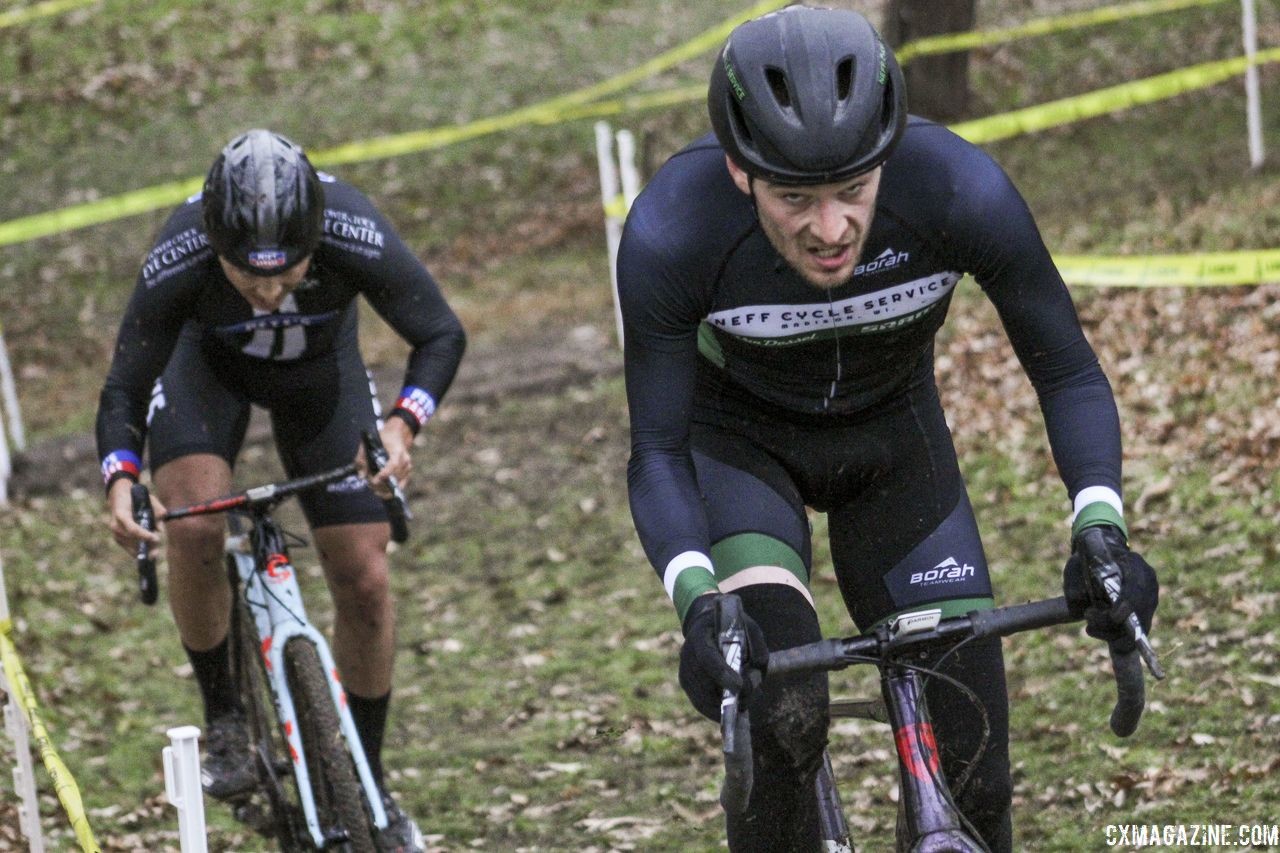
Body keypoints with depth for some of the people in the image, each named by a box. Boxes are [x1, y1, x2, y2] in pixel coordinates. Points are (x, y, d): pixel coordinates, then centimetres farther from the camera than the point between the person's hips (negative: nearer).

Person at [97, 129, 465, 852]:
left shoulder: (357, 238, -38)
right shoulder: (177, 262, -38)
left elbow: (442, 336, -24)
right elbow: (124, 390, -23)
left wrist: (403, 423, -42)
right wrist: (119, 481, -41)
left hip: (319, 366, 1)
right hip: (207, 363, -1)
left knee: (365, 582, -5)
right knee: (195, 527, -28)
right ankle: (222, 717, -4)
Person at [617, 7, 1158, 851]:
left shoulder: (962, 191, -33)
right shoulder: (670, 232, -34)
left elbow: (1070, 374, -20)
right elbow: (657, 451, -25)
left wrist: (1101, 530, -37)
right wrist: (695, 601, -42)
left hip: (892, 434, 2)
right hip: (739, 435, -1)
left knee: (970, 770, -4)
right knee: (782, 719, -27)